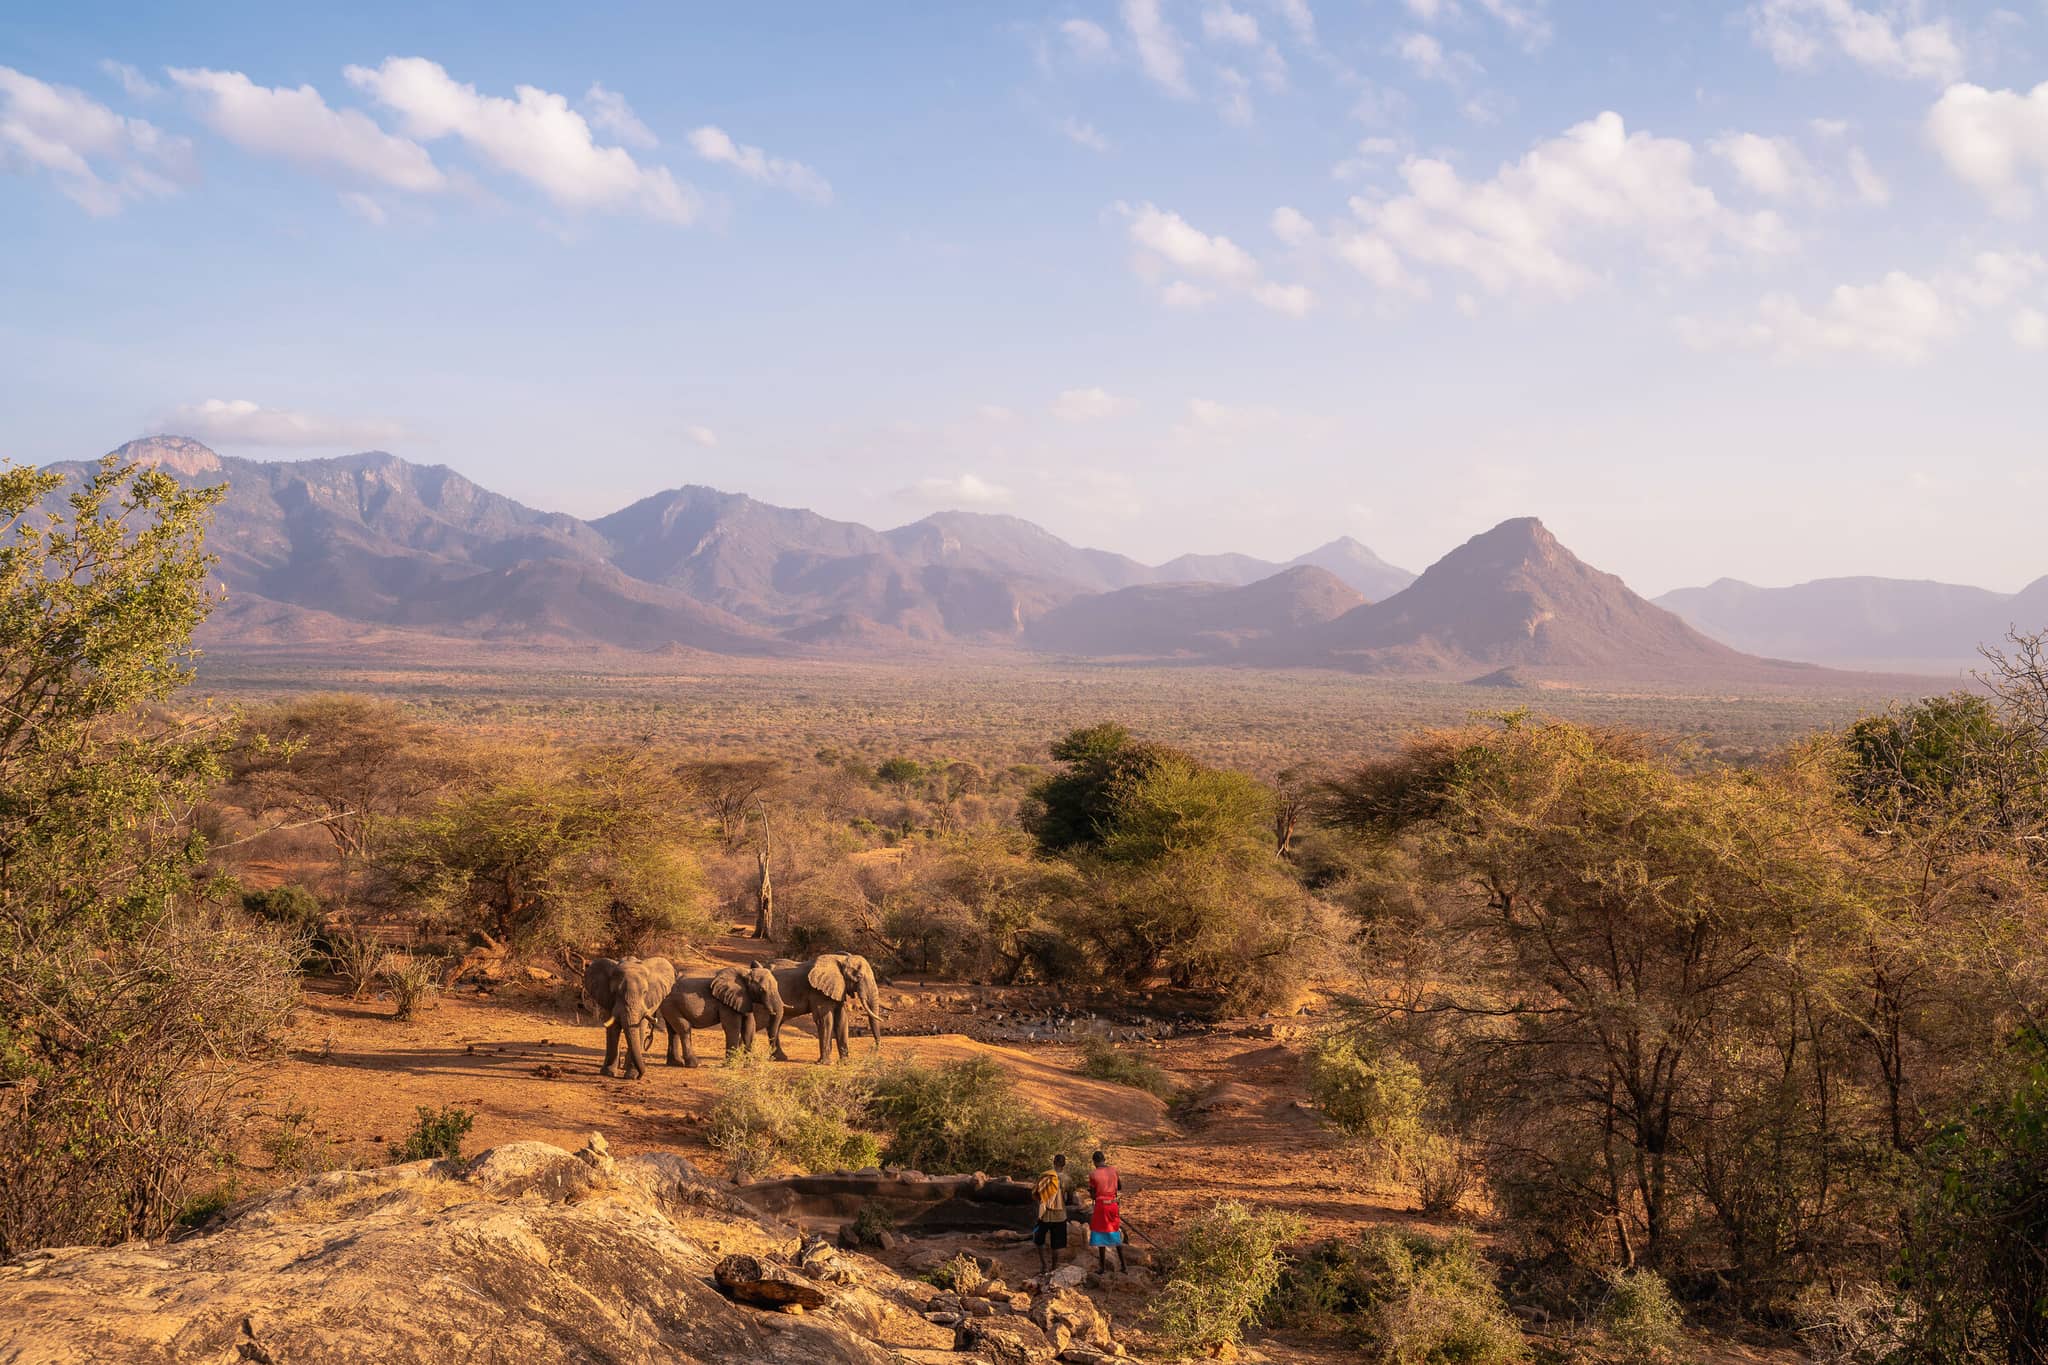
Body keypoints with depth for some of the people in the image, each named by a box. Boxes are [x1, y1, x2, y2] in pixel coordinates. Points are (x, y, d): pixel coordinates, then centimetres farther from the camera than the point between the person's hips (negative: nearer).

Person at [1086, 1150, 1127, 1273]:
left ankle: (1103, 1267, 7)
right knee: (1117, 1235, 15)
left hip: (1101, 1205, -4)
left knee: (1101, 1235, 5)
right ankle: (1123, 1266, 17)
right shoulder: (1113, 1170, 0)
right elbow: (1120, 1187, 9)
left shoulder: (1093, 1174, -9)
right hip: (1114, 1204, 4)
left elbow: (1092, 1195, -7)